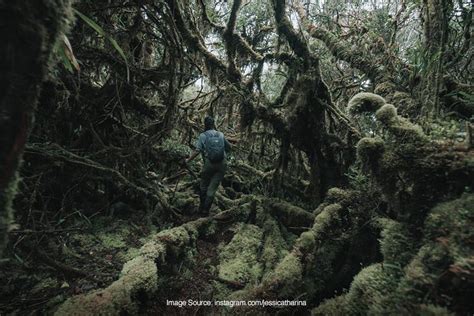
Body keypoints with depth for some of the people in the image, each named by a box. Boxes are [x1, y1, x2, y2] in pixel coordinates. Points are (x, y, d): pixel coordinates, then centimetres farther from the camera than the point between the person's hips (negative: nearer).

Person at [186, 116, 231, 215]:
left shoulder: (203, 135, 1)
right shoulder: (221, 135, 11)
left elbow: (197, 151, -10)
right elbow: (228, 147, 19)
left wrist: (188, 160, 2)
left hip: (209, 163, -2)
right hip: (222, 164, 2)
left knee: (203, 186, 17)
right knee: (213, 187, 6)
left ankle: (201, 208, 27)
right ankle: (206, 210, 7)